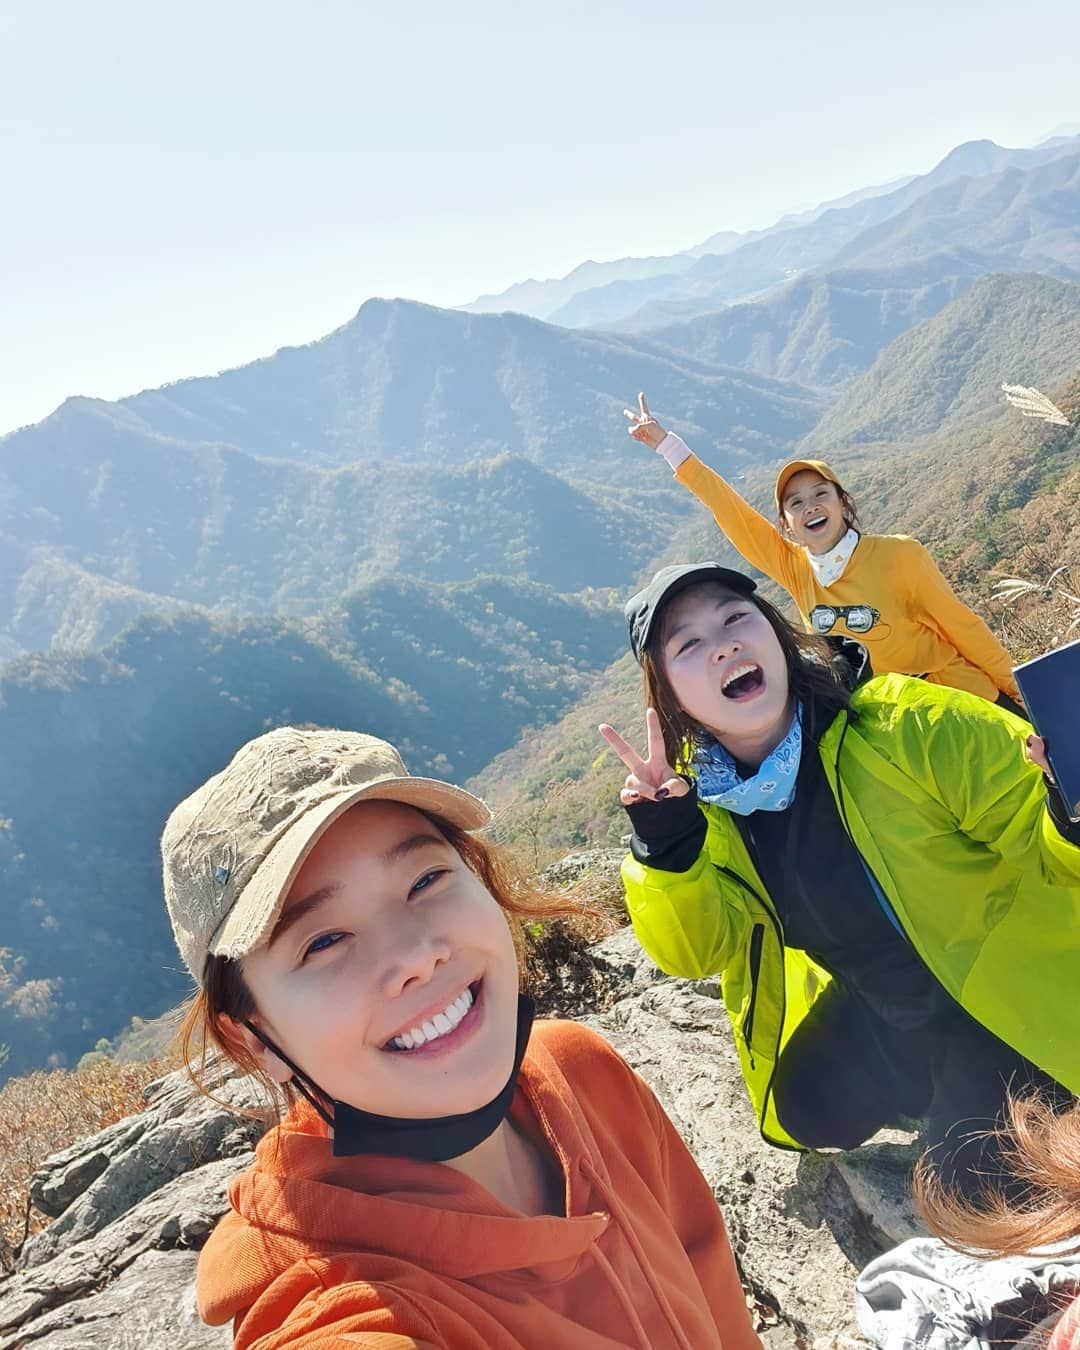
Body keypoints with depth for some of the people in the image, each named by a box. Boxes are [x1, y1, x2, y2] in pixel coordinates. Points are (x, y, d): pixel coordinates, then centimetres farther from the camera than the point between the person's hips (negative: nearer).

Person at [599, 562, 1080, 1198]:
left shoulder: (911, 725, -29)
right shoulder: (695, 795, -14)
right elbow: (696, 951, -12)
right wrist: (665, 847, -31)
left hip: (1008, 989, -4)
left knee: (970, 1170, -11)